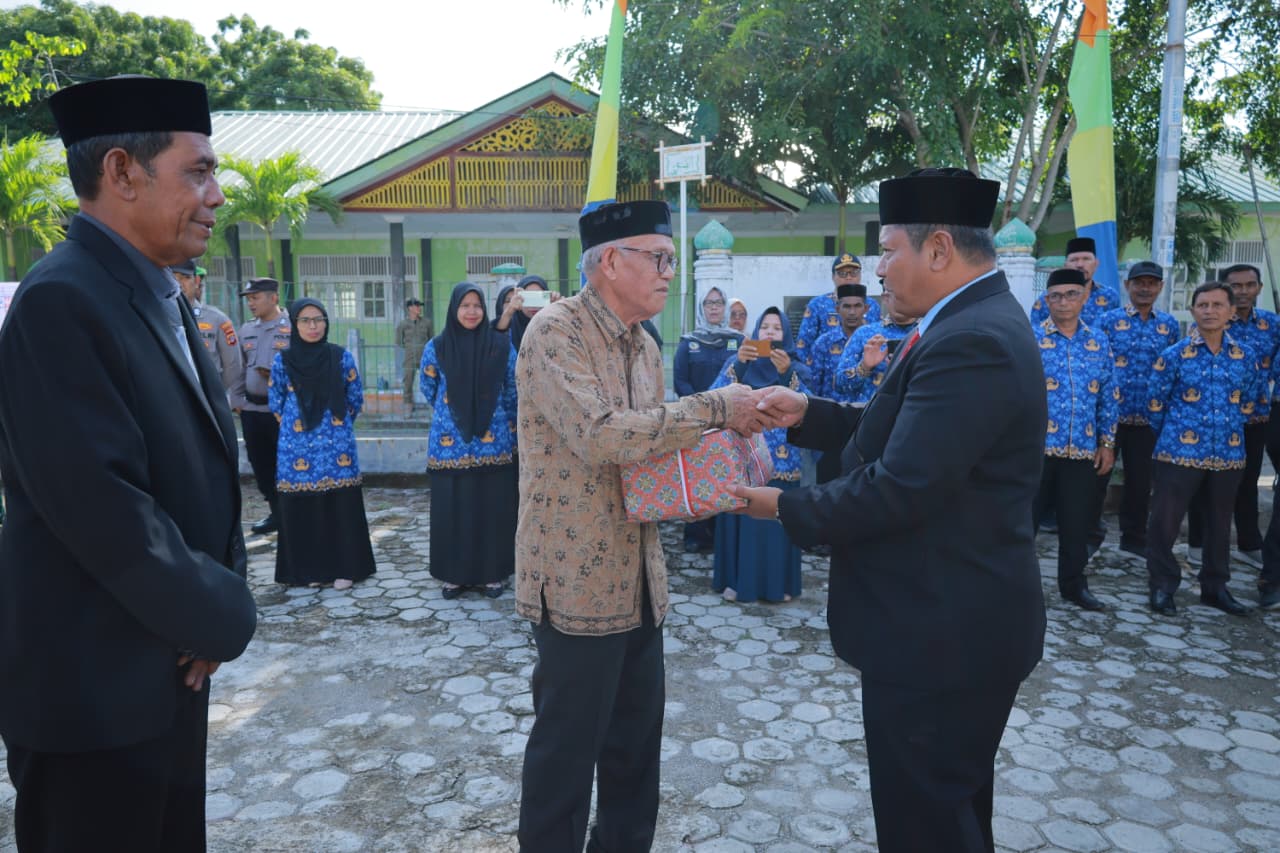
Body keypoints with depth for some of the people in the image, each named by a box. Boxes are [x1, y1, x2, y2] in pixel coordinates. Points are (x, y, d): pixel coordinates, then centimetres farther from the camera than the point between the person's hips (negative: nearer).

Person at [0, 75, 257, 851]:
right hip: (95, 686, -8)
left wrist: (214, 601, -3)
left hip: (168, 665, 9)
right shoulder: (62, 301, -21)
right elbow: (101, 506, -27)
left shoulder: (160, 297, 8)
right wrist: (223, 616, -14)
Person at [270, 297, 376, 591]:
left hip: (337, 446, -1)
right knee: (302, 510, 4)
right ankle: (310, 569, 17)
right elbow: (275, 404, 11)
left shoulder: (342, 357, 0)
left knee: (341, 507, 1)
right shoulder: (281, 361, 2)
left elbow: (356, 400, 7)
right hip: (297, 448, 1)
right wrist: (293, 426, 14)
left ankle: (344, 568, 11)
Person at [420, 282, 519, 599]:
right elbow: (429, 391, 15)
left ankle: (493, 573, 16)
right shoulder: (437, 347, 1)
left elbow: (513, 392, 8)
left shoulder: (501, 345, 0)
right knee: (452, 508, 4)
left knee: (493, 508, 4)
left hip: (494, 442, 0)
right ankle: (454, 575, 17)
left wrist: (509, 428, 13)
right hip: (450, 443, 0)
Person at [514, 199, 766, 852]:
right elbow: (600, 435, -28)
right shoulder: (555, 332, -15)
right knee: (567, 748, 7)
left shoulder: (646, 347, 10)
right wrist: (712, 408, -22)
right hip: (579, 580, -8)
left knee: (638, 742, 19)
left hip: (638, 578, 8)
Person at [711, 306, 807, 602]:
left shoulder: (795, 367, 6)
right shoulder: (738, 361, 6)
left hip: (780, 456, 0)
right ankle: (737, 578, 12)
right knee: (742, 516, 0)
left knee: (777, 517, 2)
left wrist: (786, 373, -22)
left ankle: (777, 581, 14)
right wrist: (738, 363, -22)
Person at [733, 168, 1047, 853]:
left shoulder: (971, 341, -24)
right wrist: (809, 414, 4)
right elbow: (901, 431, 13)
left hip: (940, 632, -10)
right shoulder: (977, 322, 8)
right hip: (957, 620, 10)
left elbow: (897, 488, -28)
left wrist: (785, 507, -15)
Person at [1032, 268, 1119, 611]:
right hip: (1036, 447, -4)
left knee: (1077, 523, 12)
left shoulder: (1099, 342, 9)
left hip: (1083, 450, 4)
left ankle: (1074, 584, 28)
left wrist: (1107, 443, 9)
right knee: (1024, 518, 3)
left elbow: (1109, 397, 13)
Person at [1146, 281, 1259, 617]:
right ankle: (1162, 586, 12)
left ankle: (1215, 586, 28)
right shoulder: (1174, 355, -5)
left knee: (1220, 524, 14)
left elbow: (1248, 402, 17)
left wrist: (1229, 429, 13)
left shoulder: (1245, 357, 5)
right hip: (1179, 453, -3)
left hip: (1229, 455, 4)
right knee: (1165, 521, -2)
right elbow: (1155, 401, 2)